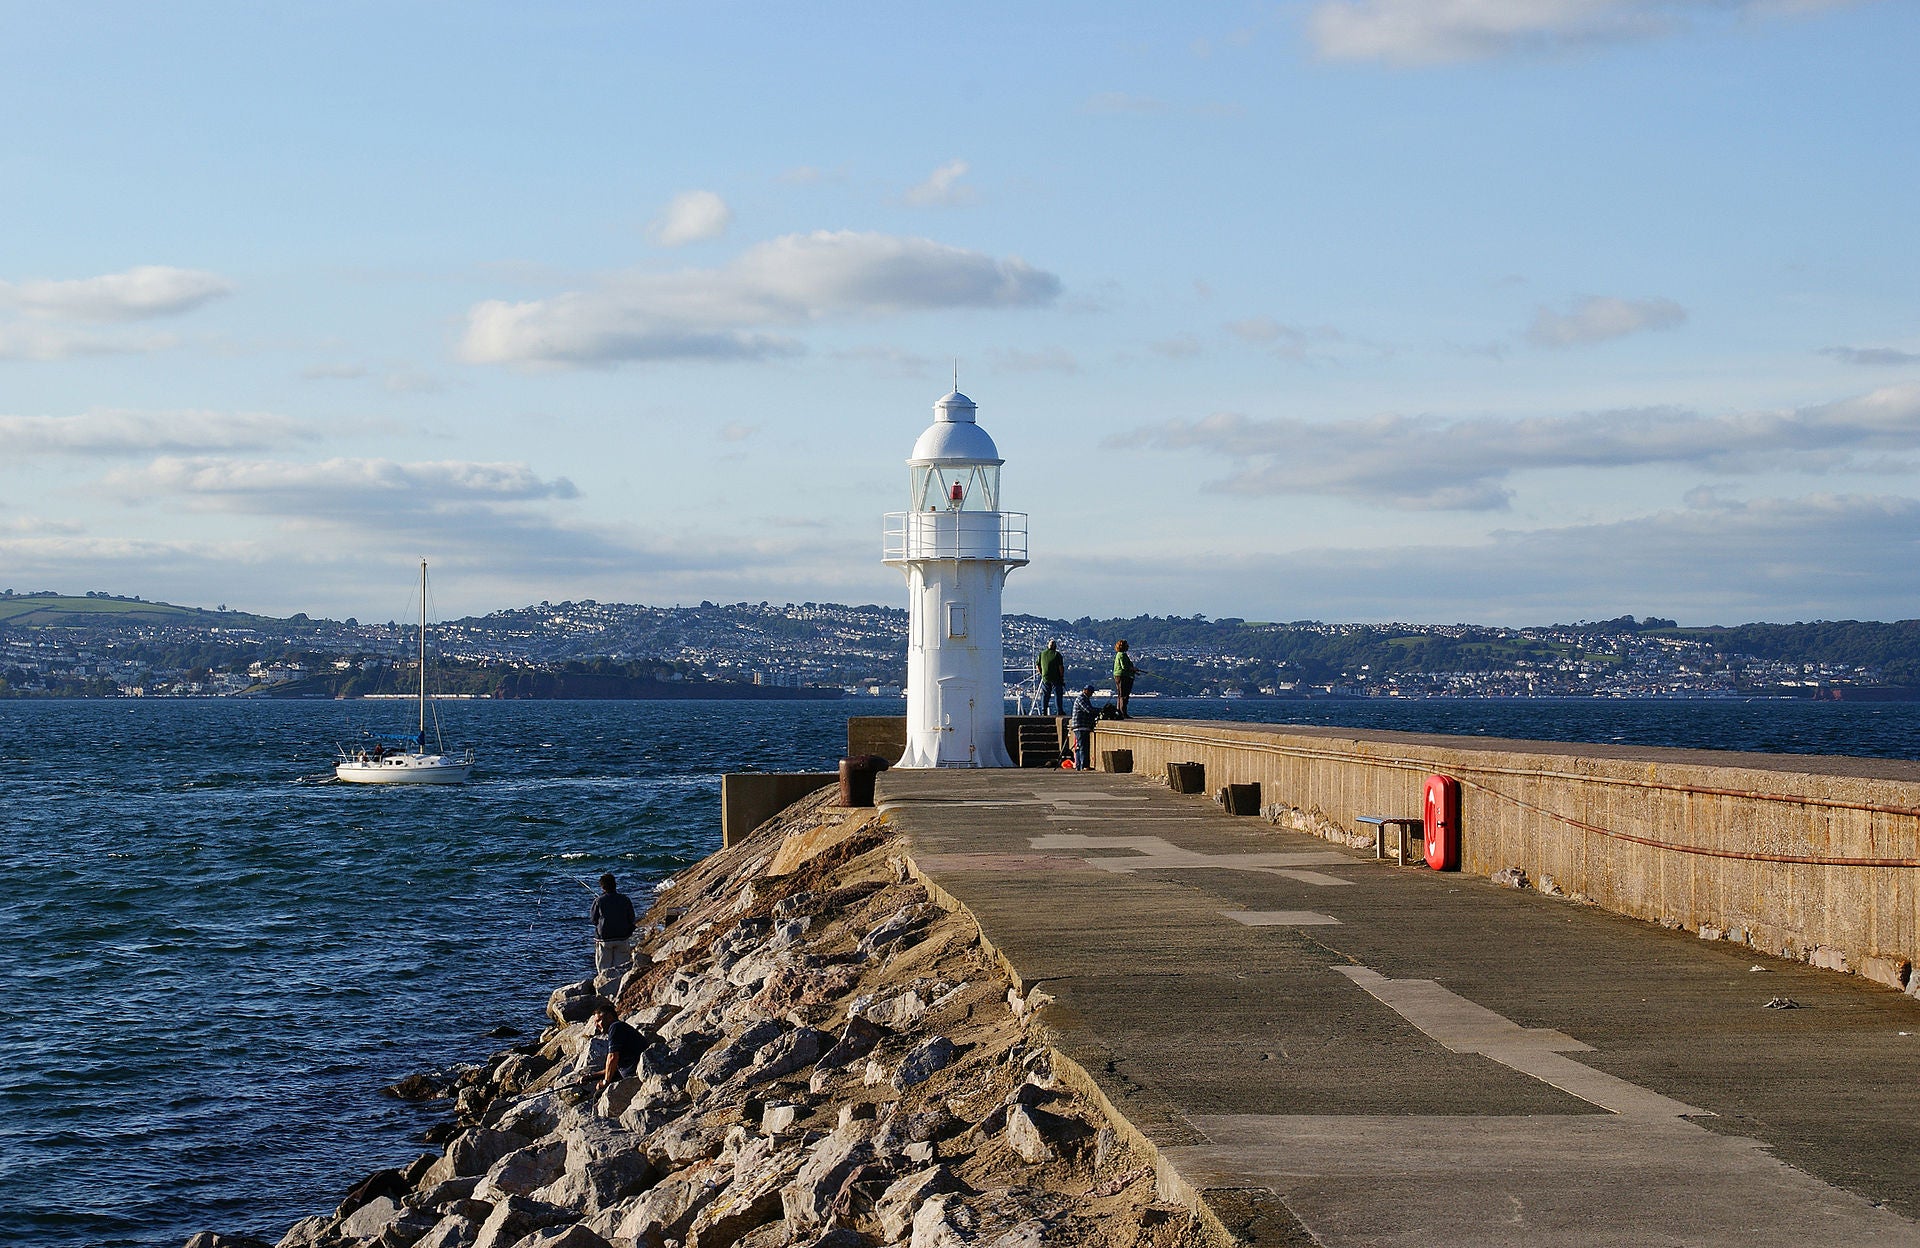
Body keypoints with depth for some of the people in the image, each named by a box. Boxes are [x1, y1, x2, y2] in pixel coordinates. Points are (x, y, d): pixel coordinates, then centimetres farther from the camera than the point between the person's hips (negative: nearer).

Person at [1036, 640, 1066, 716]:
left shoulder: (1042, 654, 7)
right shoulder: (1057, 654, -6)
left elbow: (1037, 665, 10)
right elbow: (1061, 667, -10)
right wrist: (1062, 676, -2)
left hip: (1045, 678, 4)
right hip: (1056, 678, -4)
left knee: (1045, 695, 10)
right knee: (1058, 694, 0)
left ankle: (1043, 711, 8)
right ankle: (1059, 711, -4)